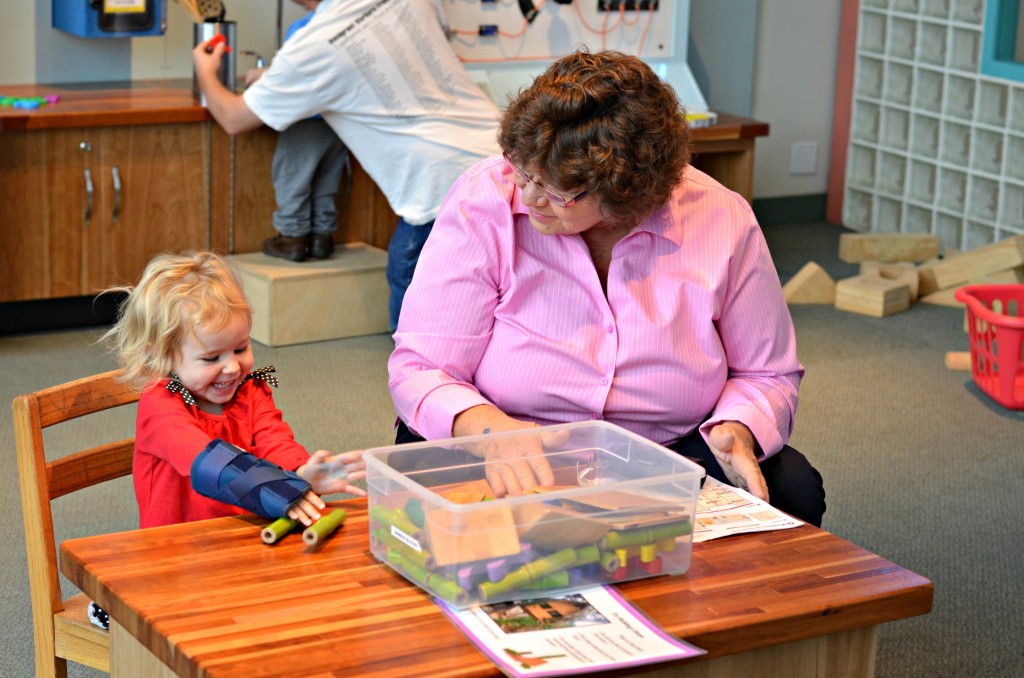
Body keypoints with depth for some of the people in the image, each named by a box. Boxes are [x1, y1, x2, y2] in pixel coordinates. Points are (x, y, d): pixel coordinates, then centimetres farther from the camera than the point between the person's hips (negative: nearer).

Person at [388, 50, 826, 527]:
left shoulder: (722, 222, -9)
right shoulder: (484, 200, -13)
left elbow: (766, 375, 5)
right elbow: (418, 371, -15)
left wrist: (736, 430, -19)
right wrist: (488, 428, -36)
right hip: (511, 469, -2)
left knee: (791, 487, -22)